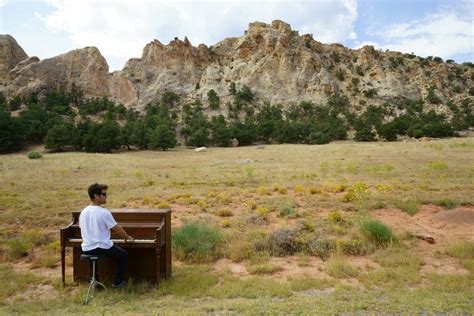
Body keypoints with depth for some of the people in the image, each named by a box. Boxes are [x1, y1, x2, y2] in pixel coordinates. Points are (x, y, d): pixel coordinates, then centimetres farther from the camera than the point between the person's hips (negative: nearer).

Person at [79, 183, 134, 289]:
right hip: (102, 248, -6)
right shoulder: (104, 212, -17)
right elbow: (117, 229, -10)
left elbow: (84, 230, 13)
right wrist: (127, 237, 7)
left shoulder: (83, 212, 2)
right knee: (124, 255, 16)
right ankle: (117, 282, 16)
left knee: (92, 254, 40)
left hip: (86, 249, 7)